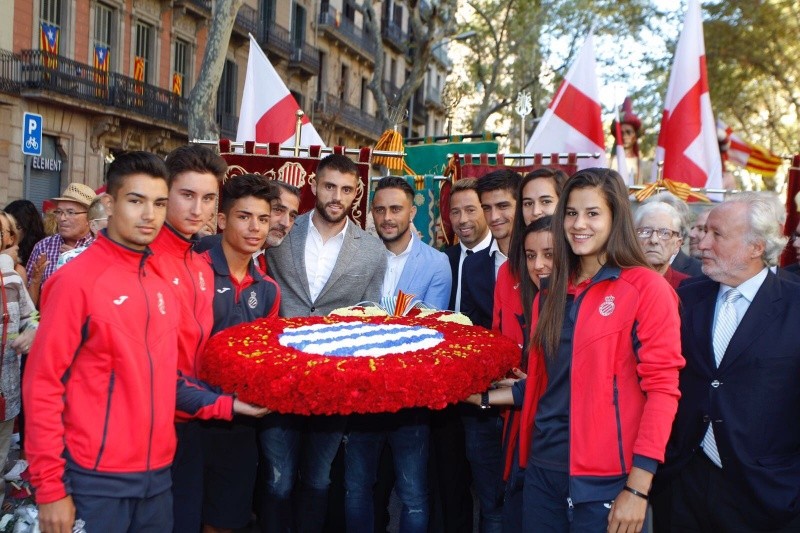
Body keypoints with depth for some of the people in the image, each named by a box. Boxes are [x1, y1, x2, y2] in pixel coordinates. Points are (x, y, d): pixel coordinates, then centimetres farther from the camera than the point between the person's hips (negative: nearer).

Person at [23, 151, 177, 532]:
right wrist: (50, 487, -13)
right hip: (96, 478, -5)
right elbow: (43, 385, -12)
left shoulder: (163, 281, 6)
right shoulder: (76, 279, -11)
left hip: (158, 473, 6)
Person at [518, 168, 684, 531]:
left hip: (605, 480, -5)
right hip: (543, 469, 5)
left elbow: (662, 388, -12)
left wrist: (638, 489, -16)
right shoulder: (552, 293, 9)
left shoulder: (647, 288, -8)